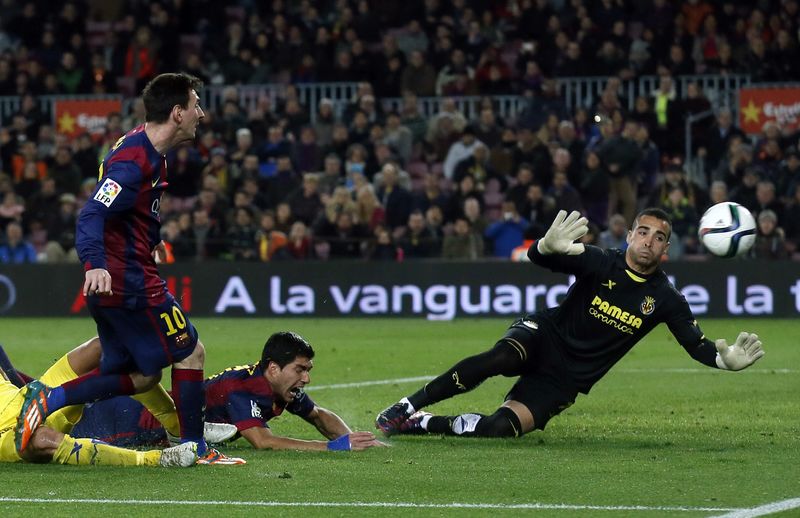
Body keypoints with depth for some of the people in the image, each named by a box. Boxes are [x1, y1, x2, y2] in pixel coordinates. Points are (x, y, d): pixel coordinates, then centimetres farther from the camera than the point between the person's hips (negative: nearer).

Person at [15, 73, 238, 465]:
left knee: (141, 376, 11)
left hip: (115, 285, 10)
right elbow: (92, 215, -29)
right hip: (131, 284, -10)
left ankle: (46, 400, 4)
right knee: (190, 354, 1)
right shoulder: (135, 160, -20)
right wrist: (95, 265, -43)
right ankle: (195, 448, 8)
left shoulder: (151, 154, 12)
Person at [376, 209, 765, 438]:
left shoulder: (665, 299, -4)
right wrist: (550, 247, -47)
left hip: (570, 376, 1)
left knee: (502, 427, -23)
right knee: (497, 359, -37)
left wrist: (726, 358, -25)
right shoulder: (601, 263, -11)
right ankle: (409, 406, -22)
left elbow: (697, 344, -1)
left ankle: (422, 424, -2)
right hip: (546, 336, -1)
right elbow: (536, 257, -21)